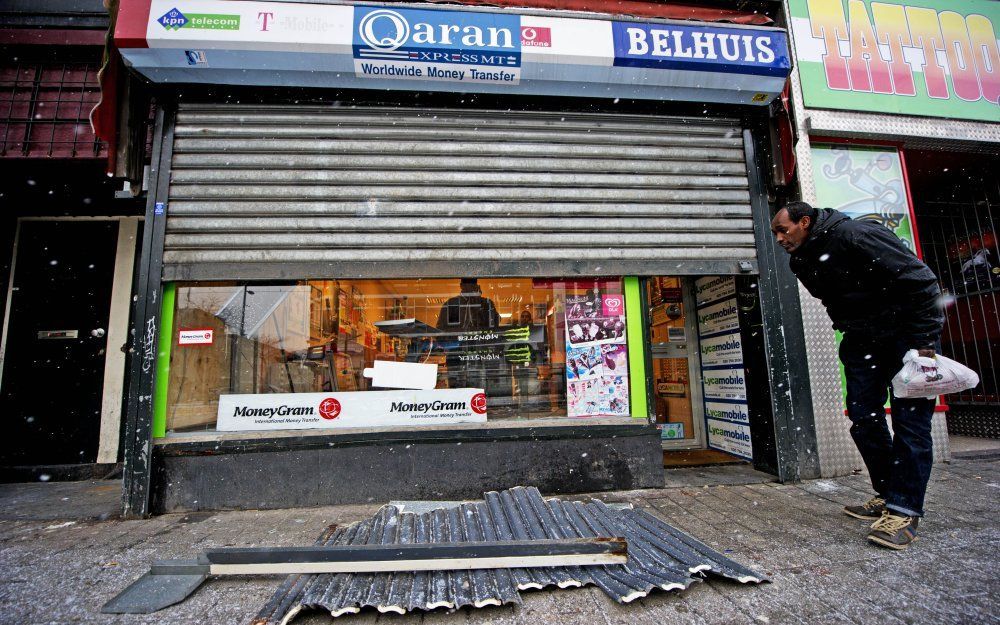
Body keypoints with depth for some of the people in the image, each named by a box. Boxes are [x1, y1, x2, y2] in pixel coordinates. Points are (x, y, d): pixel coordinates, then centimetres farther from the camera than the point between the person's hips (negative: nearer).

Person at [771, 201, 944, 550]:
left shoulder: (853, 235, -20)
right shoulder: (801, 262, 5)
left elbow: (919, 280, -21)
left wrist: (924, 342, -23)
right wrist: (851, 336, 13)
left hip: (906, 333, -7)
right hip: (862, 341, 8)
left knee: (910, 420, -7)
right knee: (863, 417, 6)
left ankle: (904, 511, -2)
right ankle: (887, 494, 19)